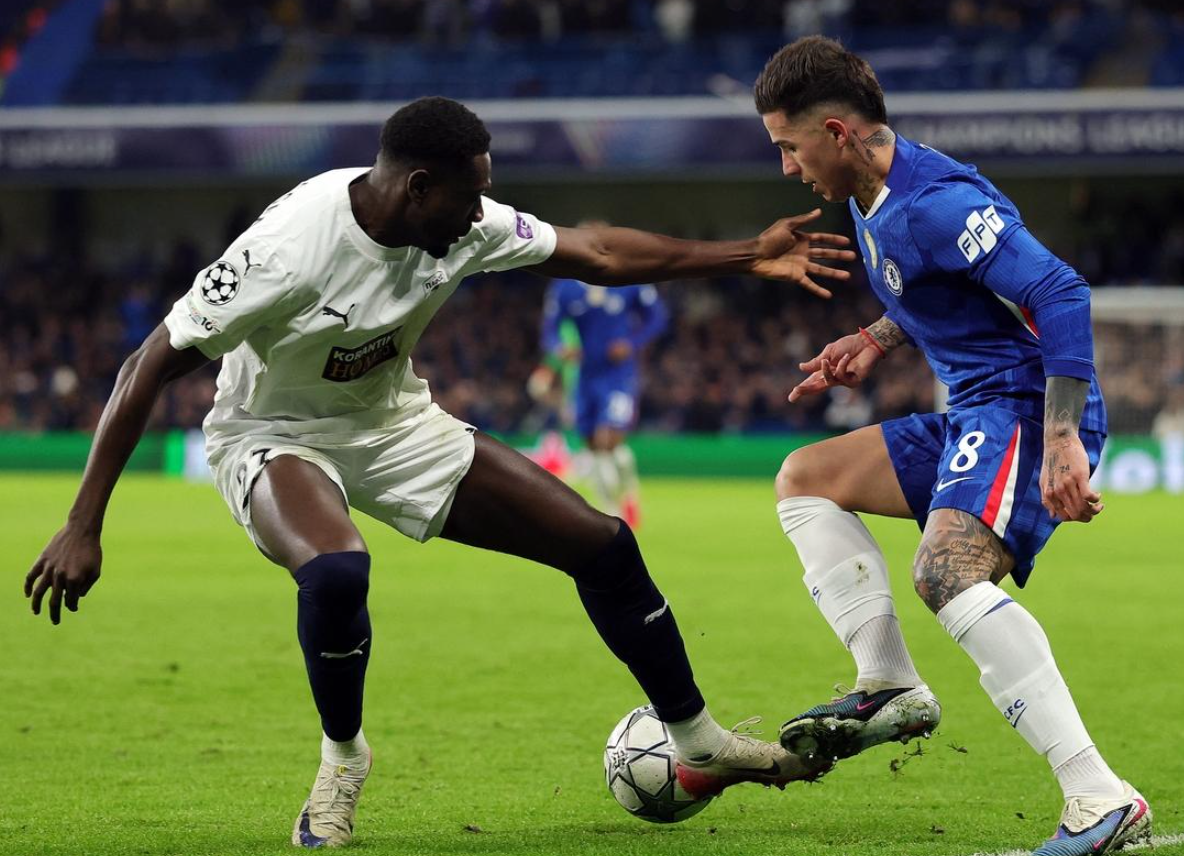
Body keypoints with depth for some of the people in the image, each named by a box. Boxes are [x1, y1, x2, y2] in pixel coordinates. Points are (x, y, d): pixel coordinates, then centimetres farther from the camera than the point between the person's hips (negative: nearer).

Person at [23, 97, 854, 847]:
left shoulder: (464, 227, -14)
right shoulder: (287, 250, -33)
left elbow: (595, 254, 1)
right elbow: (151, 366, -28)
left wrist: (747, 255, -1)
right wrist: (83, 527, -29)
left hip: (394, 424, 6)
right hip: (275, 436, -6)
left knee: (601, 545, -1)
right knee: (336, 570, -40)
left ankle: (701, 747, 19)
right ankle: (342, 763, -10)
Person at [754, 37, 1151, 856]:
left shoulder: (933, 204, -20)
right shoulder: (872, 198, 12)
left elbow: (1061, 295, -26)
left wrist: (1061, 442, -32)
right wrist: (875, 343, 17)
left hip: (1027, 410, -11)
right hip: (974, 419, 11)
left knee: (946, 570, -33)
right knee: (806, 481, 19)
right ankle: (890, 687, 7)